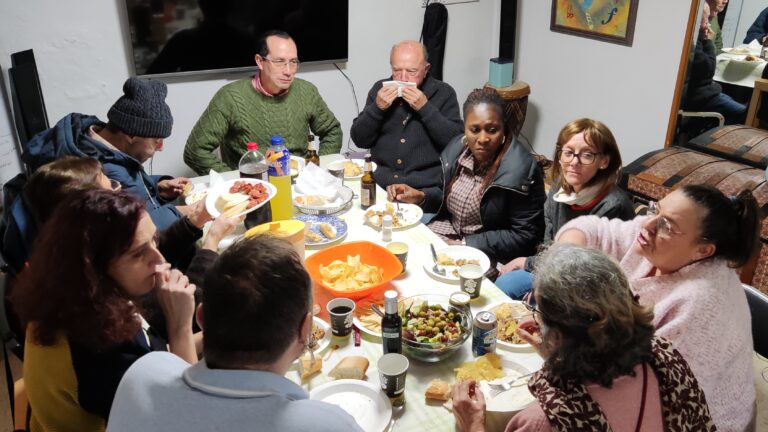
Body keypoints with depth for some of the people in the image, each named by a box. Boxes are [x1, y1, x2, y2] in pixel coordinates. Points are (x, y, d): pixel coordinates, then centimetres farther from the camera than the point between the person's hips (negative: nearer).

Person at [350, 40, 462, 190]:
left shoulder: (443, 93, 2)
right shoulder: (380, 89, 9)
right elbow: (359, 140, 7)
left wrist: (425, 107, -13)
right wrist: (377, 107, -8)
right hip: (379, 181, 2)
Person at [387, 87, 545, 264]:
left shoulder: (521, 170, -21)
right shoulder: (457, 147, -1)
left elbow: (524, 236, -16)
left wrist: (464, 245, -20)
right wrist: (420, 197, -4)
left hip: (486, 254, -6)